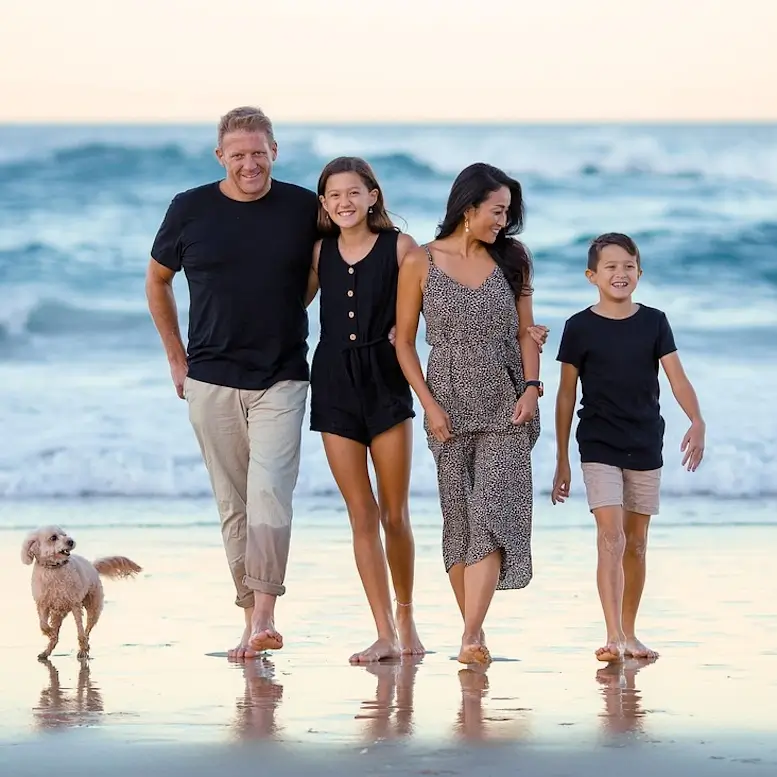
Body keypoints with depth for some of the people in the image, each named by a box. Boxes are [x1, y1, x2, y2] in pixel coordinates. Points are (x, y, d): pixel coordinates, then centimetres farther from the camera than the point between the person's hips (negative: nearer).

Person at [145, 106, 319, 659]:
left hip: (281, 380, -1)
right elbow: (157, 281, 14)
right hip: (211, 380, 1)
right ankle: (253, 618, 13)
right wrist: (176, 357, 12)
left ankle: (264, 617, -17)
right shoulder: (190, 210, 0)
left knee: (269, 494, -16)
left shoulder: (305, 209, -1)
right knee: (233, 505, 5)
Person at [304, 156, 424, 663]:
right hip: (334, 383, 3)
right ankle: (386, 635, 2)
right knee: (361, 515, 1)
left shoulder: (399, 246, -2)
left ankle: (406, 616, 23)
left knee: (395, 514, 1)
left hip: (386, 382, -2)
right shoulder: (321, 251, 7)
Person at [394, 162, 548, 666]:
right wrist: (430, 406, -5)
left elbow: (526, 332, 9)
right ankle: (475, 632, 11)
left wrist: (531, 388, -5)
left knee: (492, 512, -12)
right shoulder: (420, 263, -2)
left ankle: (471, 636, -19)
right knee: (459, 517, 2)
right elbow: (404, 341, 2)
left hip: (506, 405, 1)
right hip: (450, 406, -1)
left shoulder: (511, 260, 6)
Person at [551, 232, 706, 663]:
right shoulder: (580, 327, -2)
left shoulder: (654, 322, 3)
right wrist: (562, 461, 3)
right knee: (610, 537, -15)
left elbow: (678, 379, -2)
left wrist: (697, 422, -21)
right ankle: (613, 637, -20)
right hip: (599, 447, -3)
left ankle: (629, 634, 21)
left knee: (635, 543, 9)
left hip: (645, 447, 3)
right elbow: (566, 395, 3)